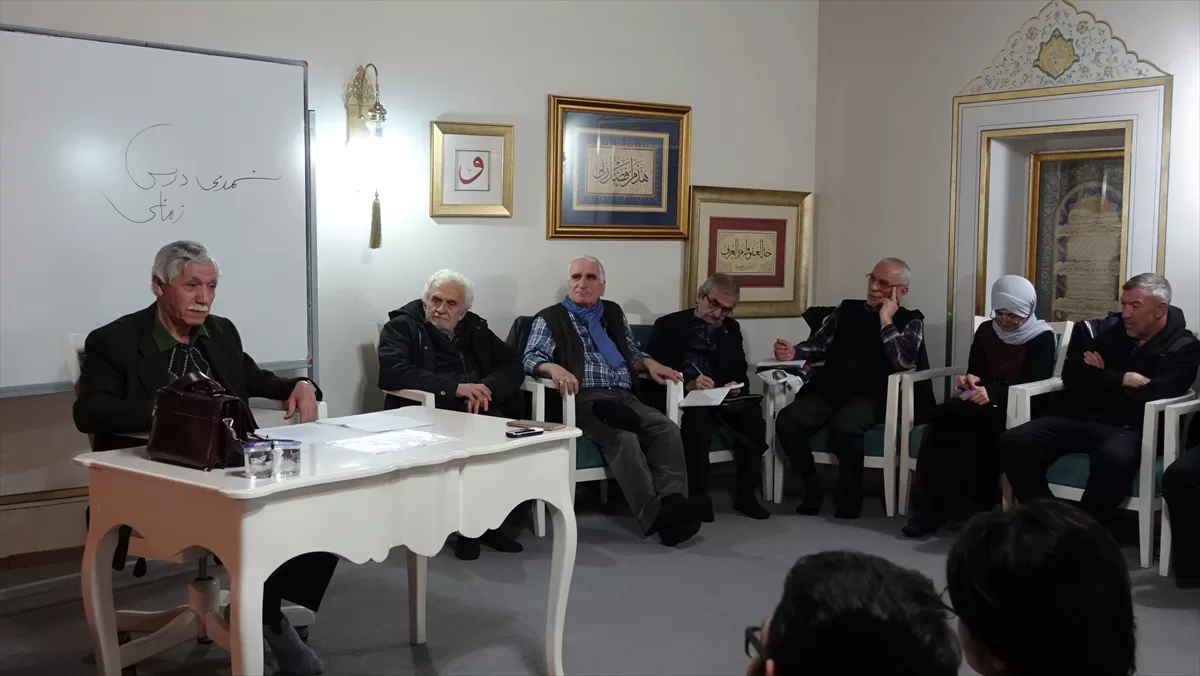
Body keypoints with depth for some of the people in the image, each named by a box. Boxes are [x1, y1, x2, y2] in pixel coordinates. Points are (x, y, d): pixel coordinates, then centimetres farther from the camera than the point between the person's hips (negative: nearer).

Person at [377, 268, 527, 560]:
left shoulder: (474, 328, 19)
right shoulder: (402, 326, 5)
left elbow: (513, 365, 11)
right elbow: (393, 373, -13)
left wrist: (486, 388, -12)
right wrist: (455, 388, -18)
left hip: (479, 413, 5)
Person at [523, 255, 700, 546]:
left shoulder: (614, 312, 24)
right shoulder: (550, 318, 9)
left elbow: (633, 354, 28)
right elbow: (532, 358, -3)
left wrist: (648, 363, 4)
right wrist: (554, 368, -26)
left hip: (625, 399, 5)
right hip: (585, 400, -5)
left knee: (667, 429, -24)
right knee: (624, 438, -33)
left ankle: (674, 503, -34)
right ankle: (654, 515, -32)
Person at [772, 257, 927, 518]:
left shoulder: (910, 321, 7)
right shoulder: (847, 309, 18)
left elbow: (905, 362, -11)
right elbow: (819, 344, 15)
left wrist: (886, 321, -8)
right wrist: (794, 352, -6)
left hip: (871, 396, -4)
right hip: (829, 390, 4)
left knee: (843, 427, -37)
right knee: (787, 421, -24)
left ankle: (851, 492, -10)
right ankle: (812, 486, -3)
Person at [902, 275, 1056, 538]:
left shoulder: (1042, 338, -2)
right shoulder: (986, 331, 15)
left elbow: (1034, 384, -13)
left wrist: (993, 393, -28)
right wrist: (970, 380, -6)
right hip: (985, 404, 5)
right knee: (945, 415, -32)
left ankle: (939, 506, -25)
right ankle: (934, 504, -30)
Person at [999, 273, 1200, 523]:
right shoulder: (1115, 332, 18)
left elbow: (1152, 396, -13)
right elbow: (1071, 375, 8)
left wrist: (1098, 381, 1)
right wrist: (1120, 379, -6)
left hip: (1128, 429, -5)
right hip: (1081, 419, 5)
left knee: (1113, 458, -42)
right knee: (1012, 443, -21)